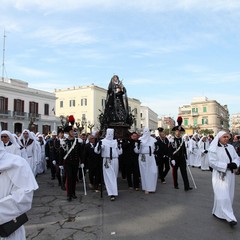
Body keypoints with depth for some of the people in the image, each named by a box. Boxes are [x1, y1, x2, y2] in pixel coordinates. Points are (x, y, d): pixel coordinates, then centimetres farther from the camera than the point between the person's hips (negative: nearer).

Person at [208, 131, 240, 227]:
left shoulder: (231, 147, 7)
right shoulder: (213, 149, -10)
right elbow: (213, 162, -16)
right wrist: (227, 165, -22)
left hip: (230, 175, 7)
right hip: (220, 175, -6)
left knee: (229, 196, 13)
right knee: (223, 196, -9)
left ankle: (217, 212, 28)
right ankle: (229, 217, 0)